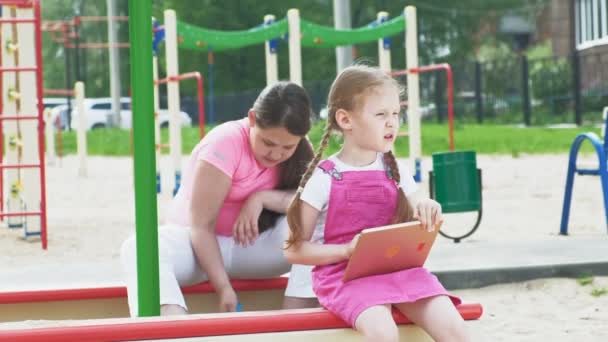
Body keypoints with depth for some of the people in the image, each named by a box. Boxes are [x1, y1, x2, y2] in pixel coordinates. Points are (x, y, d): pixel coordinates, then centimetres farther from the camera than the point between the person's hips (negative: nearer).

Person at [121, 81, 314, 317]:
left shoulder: (299, 152, -4)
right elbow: (201, 226, -23)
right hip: (198, 240, -3)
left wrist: (262, 198, -28)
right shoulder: (225, 144, -21)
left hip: (252, 245, 4)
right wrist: (223, 288, -31)